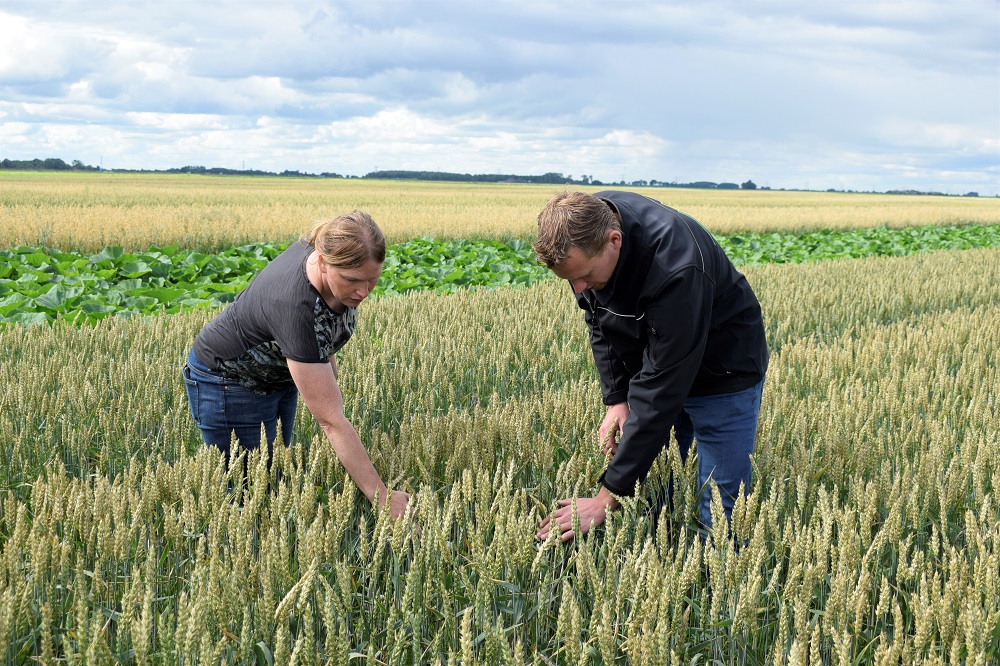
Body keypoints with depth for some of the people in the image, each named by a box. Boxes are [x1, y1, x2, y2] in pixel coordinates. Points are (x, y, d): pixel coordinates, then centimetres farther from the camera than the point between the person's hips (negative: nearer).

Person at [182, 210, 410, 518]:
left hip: (280, 376, 8)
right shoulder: (294, 306, -43)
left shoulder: (331, 251, -22)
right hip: (228, 385, -8)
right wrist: (383, 497, -40)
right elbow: (330, 420, -41)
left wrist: (330, 379, 9)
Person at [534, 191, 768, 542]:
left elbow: (662, 386, -39)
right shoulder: (582, 229, -18)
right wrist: (615, 399, -9)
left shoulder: (677, 268, -41)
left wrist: (607, 498, -37)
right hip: (648, 367, 6)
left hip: (721, 377, -6)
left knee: (718, 513, -5)